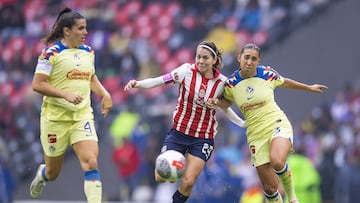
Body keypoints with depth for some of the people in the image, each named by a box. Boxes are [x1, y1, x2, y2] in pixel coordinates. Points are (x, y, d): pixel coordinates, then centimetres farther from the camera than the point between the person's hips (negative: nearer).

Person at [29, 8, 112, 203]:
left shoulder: (88, 51, 8)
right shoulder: (51, 52, -11)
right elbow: (38, 84, -15)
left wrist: (105, 94, 9)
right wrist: (66, 95, -24)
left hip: (83, 116, 4)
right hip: (55, 118, -4)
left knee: (91, 162, -18)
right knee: (53, 173, 11)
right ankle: (41, 174, 48)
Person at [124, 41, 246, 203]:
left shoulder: (221, 82, -4)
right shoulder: (187, 71, -10)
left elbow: (225, 108, 14)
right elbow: (159, 81, -18)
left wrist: (243, 123, 8)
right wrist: (138, 84, -34)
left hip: (203, 138, 0)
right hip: (179, 132, 0)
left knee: (188, 182, -11)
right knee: (161, 177, -7)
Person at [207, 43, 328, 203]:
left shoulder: (267, 74, -5)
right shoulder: (231, 83, -2)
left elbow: (285, 83, 17)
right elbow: (227, 101, 19)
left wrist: (309, 88, 29)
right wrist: (216, 102, -3)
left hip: (277, 124, -2)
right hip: (256, 134, 2)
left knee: (277, 162, -34)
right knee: (269, 188, -3)